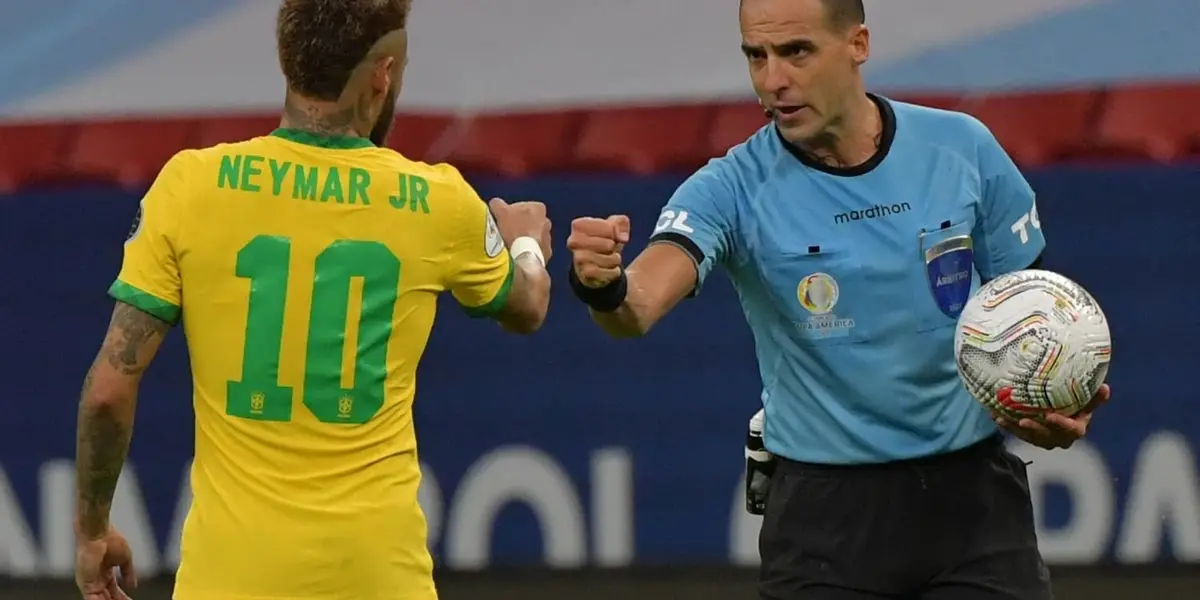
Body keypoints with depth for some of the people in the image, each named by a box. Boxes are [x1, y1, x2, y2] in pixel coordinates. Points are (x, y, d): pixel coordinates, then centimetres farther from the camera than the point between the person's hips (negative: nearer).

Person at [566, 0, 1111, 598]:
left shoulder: (964, 149, -5)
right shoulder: (735, 188, -12)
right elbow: (641, 301, -29)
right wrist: (606, 285, -53)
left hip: (970, 491, 1)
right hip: (824, 510, -1)